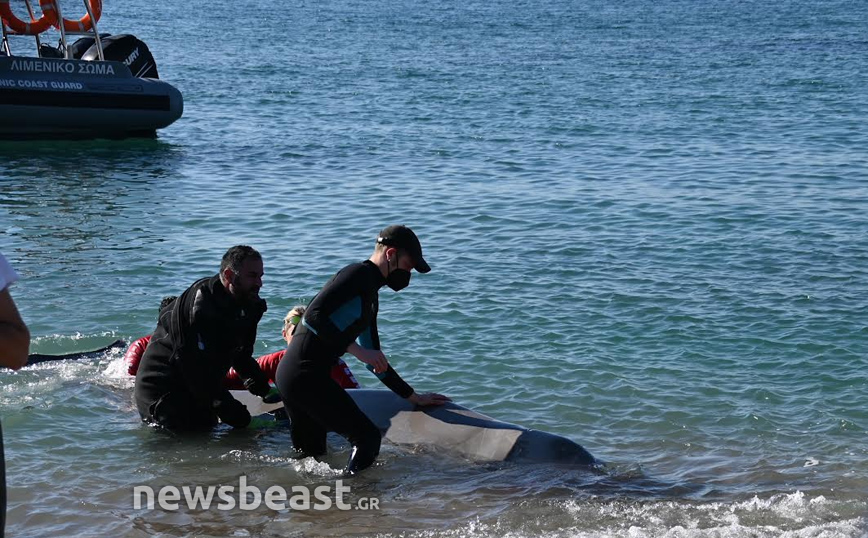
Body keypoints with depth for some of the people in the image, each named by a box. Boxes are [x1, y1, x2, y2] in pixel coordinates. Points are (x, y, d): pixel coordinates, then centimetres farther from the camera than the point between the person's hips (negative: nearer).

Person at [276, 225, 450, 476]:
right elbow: (314, 316, -22)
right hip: (306, 375, -11)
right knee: (367, 437, -8)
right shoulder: (359, 274, -8)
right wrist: (358, 351, -20)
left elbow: (376, 362, 30)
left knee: (311, 455, 18)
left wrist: (415, 397, 31)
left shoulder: (370, 297, 24)